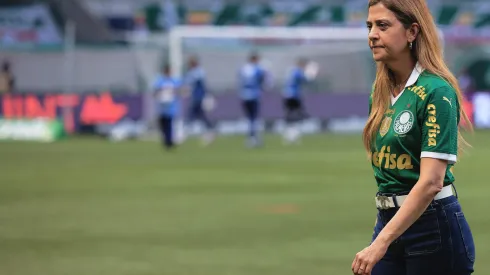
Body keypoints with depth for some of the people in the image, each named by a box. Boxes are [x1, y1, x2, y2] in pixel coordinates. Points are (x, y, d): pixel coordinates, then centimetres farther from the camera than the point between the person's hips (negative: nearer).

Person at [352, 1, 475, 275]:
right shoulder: (382, 90, 8)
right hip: (389, 220, 7)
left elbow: (431, 181, -23)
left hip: (433, 224, -7)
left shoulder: (436, 91, -16)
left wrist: (382, 242, -29)